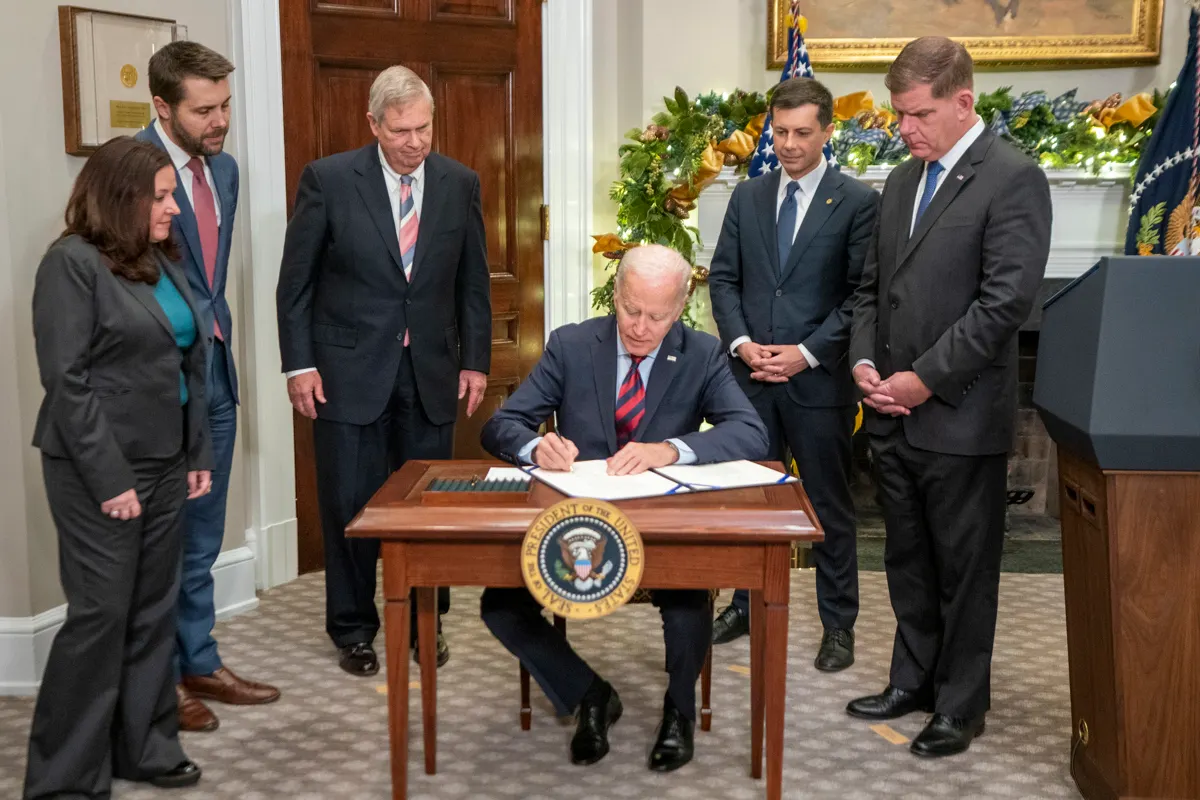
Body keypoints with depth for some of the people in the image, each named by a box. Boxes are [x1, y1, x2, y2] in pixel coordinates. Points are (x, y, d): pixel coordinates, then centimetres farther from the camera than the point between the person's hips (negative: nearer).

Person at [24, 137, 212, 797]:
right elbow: (66, 379, -15)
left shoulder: (160, 262, 11)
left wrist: (197, 454, 10)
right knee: (101, 614, -2)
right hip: (101, 471, -7)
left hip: (164, 465, 7)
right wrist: (110, 478, -17)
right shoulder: (72, 262, -10)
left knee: (154, 610, 11)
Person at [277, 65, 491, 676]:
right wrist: (299, 364, -6)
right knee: (350, 505, 4)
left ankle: (425, 623, 27)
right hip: (351, 370, -2)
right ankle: (353, 630, 21)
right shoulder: (328, 180, -5)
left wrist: (475, 360, 6)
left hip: (431, 372, 3)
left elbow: (473, 281, 10)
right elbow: (296, 281, -2)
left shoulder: (459, 183, 3)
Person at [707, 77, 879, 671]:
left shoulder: (857, 202, -3)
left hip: (818, 377, -4)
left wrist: (807, 353, -15)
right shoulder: (747, 197, 10)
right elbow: (723, 279, 8)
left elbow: (861, 293, -7)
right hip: (751, 373, 4)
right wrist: (742, 343, -7)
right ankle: (746, 605, 29)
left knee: (830, 506, 6)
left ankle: (838, 625, 19)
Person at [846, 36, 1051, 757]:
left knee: (964, 570, 7)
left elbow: (1006, 302, -18)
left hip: (959, 418, -7)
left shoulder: (1013, 179, -11)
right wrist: (865, 360, 0)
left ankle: (961, 706, 22)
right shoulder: (903, 180, 12)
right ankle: (913, 681, 32)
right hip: (893, 414, 7)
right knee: (908, 561, 17)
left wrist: (925, 380, -17)